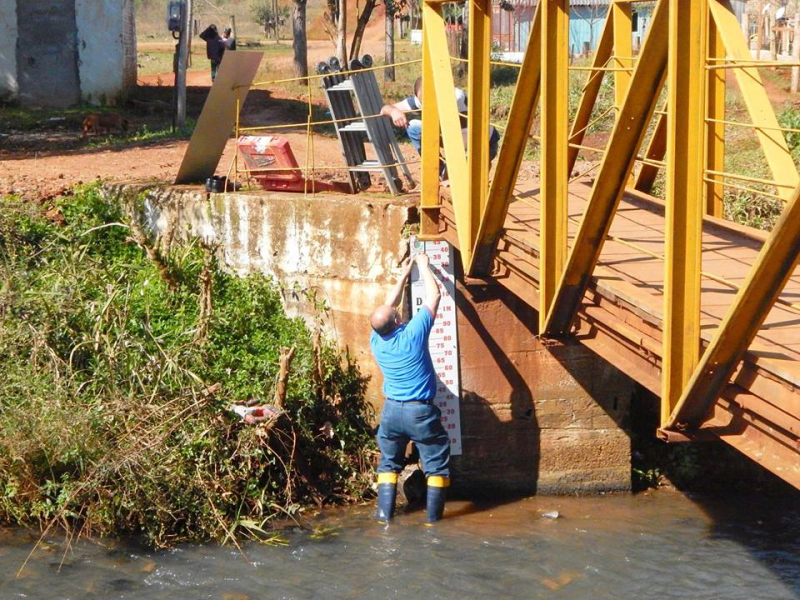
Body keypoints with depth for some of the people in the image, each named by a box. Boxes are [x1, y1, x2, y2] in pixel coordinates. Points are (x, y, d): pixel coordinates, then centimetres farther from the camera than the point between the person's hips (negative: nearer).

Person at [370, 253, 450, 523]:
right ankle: (434, 515, 7)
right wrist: (424, 266, 3)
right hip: (421, 411, -4)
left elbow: (388, 305, 12)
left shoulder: (376, 339, -6)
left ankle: (384, 512, 12)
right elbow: (433, 296, -10)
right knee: (437, 463, 8)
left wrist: (404, 274, 18)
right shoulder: (413, 333, -20)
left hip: (391, 410, 4)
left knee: (389, 462, 17)